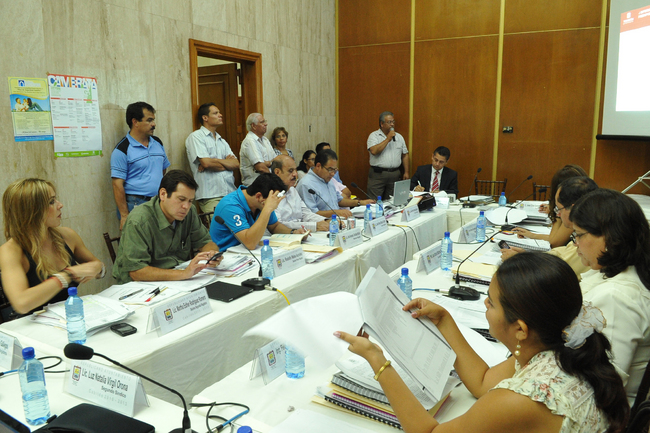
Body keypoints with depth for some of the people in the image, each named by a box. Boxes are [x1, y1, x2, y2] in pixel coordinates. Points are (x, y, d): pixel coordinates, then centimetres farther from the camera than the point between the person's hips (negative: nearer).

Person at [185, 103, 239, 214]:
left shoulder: (222, 141, 22)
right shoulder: (196, 137, 2)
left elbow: (236, 164, 9)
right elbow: (206, 162, -12)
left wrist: (215, 162, -6)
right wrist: (227, 163, 4)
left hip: (231, 193, 6)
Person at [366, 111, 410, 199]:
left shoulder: (399, 137, 13)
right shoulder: (374, 136, -1)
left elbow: (405, 155, 16)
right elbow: (374, 151, -18)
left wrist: (406, 172, 9)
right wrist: (388, 139, -14)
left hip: (395, 174, 4)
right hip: (377, 174, -4)